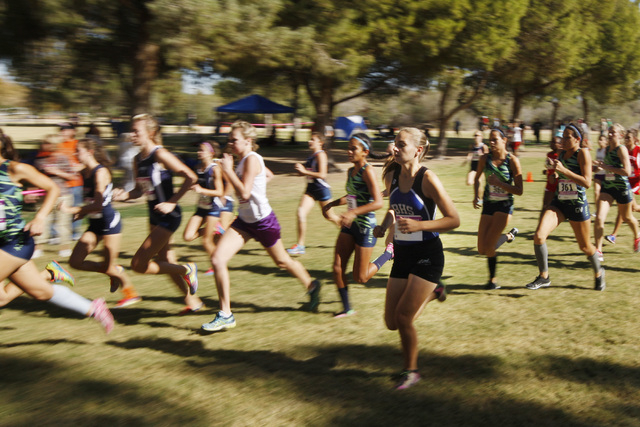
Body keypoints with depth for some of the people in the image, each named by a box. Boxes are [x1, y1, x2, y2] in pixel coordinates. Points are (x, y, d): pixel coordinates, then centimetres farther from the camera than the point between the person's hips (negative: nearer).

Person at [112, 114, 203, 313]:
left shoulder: (160, 155, -17)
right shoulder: (137, 160, 6)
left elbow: (191, 177, -21)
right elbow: (140, 190, 14)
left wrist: (172, 202, -20)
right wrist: (124, 195, -6)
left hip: (168, 216, -9)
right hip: (154, 216, 9)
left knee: (138, 264, -8)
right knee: (166, 263, 16)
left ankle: (186, 270, 6)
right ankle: (192, 302, 31)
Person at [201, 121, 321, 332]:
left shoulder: (251, 159, -20)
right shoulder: (244, 160, 6)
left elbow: (244, 193, -29)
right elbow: (269, 174, 23)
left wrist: (228, 170, -23)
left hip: (263, 221, -8)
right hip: (244, 221, 8)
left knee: (282, 261, 14)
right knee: (217, 259, -7)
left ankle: (311, 285, 43)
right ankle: (225, 314, 1)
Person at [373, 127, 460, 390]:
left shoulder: (427, 179, -16)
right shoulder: (391, 177, 2)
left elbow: (454, 220, -15)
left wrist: (419, 225, -27)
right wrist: (384, 226, 1)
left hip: (427, 255, -6)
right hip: (402, 255, 6)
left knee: (403, 317, -10)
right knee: (392, 323, 8)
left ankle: (411, 371, 15)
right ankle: (432, 292, 35)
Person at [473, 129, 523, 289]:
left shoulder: (512, 160, -11)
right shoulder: (485, 159, -1)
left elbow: (519, 191, -13)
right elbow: (477, 179, 19)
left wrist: (499, 183, -23)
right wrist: (476, 196, 4)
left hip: (504, 205, -4)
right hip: (488, 204, 5)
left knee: (489, 246, -15)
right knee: (482, 250, 2)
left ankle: (493, 279, 9)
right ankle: (509, 236, 31)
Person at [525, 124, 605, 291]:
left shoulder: (583, 153, -11)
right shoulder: (561, 153, 9)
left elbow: (587, 182, -20)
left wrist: (563, 170, -25)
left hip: (577, 205, -5)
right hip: (558, 203, 5)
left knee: (585, 246, 11)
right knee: (539, 236, -17)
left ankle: (598, 272, 42)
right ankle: (544, 277, -2)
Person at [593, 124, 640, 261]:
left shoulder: (621, 149, -15)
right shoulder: (607, 149, 6)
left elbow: (627, 171, -24)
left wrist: (607, 167, -23)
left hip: (622, 188, -5)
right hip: (607, 187, 5)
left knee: (626, 217, 18)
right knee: (599, 218, -13)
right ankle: (598, 251, -8)